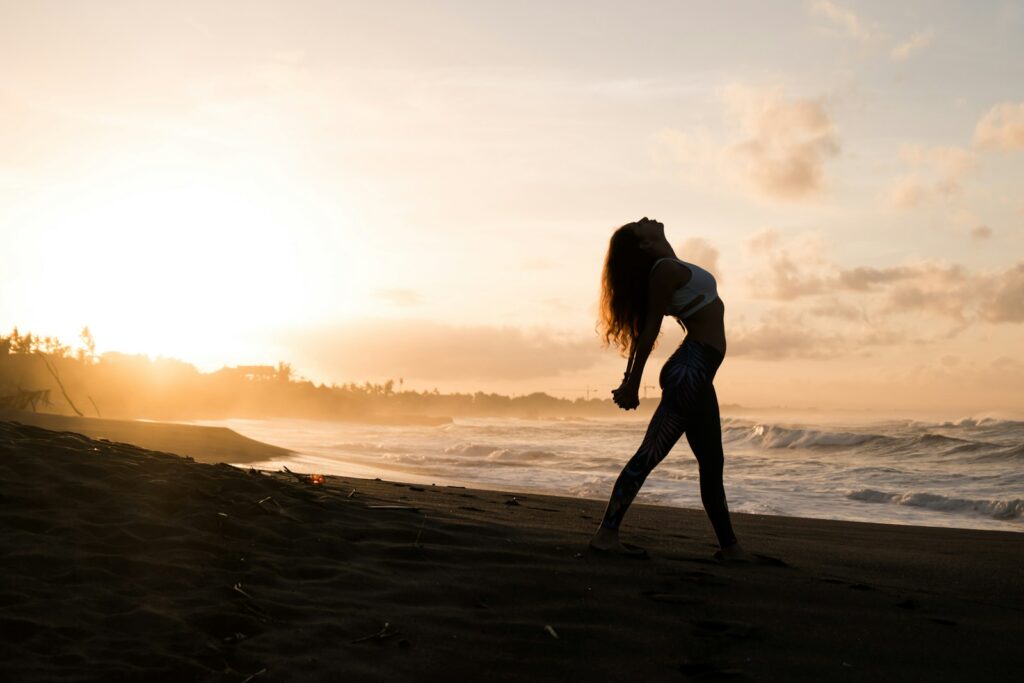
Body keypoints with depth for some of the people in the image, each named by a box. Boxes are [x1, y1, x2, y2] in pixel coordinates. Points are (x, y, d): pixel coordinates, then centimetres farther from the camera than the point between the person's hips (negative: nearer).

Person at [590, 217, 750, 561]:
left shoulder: (669, 269, 17)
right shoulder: (665, 269, -11)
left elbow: (643, 329, 16)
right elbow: (649, 329, -12)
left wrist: (630, 380, 15)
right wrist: (632, 384, -12)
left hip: (695, 375, 10)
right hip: (690, 373, -10)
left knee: (712, 464, 14)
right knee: (650, 453, -13)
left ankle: (729, 546, 23)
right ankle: (607, 534, -14)